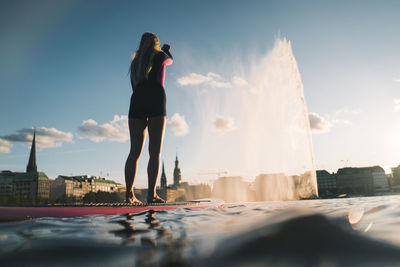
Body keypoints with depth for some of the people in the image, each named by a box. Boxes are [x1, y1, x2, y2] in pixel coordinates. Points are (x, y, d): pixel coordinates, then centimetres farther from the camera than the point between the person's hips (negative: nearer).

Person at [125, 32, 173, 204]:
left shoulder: (135, 61, 23)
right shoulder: (160, 55, 12)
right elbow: (170, 61, 37)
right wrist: (166, 50, 54)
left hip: (136, 101, 4)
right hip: (156, 101, -4)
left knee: (135, 151, 1)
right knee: (155, 150, -8)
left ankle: (129, 194, -4)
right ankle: (151, 194, -16)